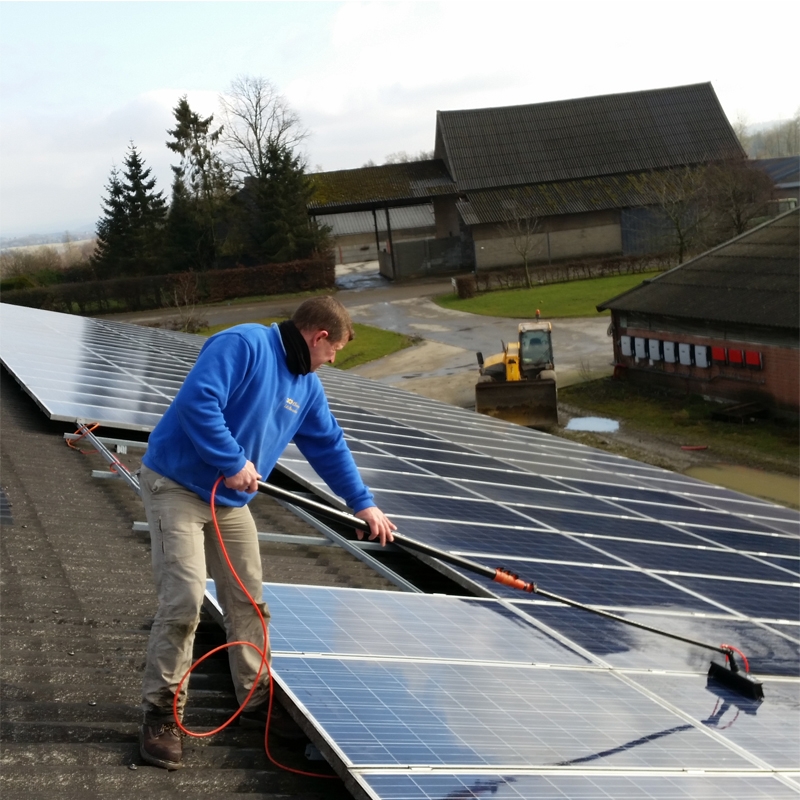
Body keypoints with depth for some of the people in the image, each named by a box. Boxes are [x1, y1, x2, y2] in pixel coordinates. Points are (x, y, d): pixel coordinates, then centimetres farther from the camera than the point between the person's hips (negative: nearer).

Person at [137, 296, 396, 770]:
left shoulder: (306, 386, 8)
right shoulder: (244, 345, -19)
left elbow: (329, 445, 18)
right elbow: (198, 400, -30)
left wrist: (362, 502, 20)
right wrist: (234, 463, -26)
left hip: (231, 502, 9)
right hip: (177, 487, -8)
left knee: (248, 603, 11)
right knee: (184, 601, -13)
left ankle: (258, 701, 25)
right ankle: (162, 713, 1)